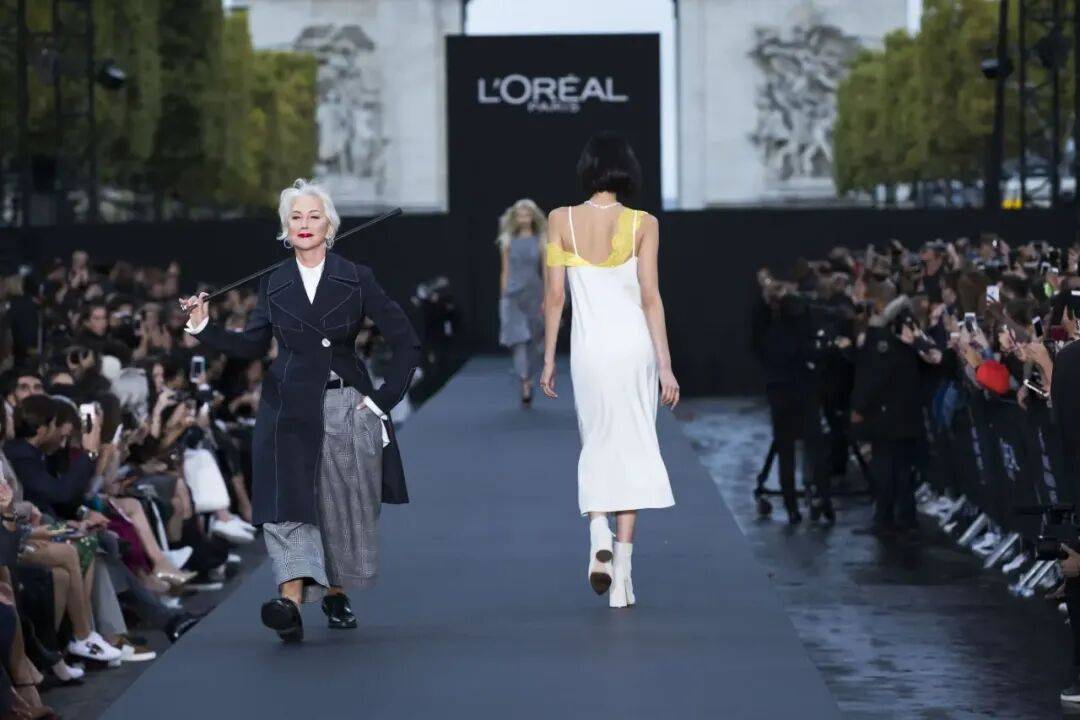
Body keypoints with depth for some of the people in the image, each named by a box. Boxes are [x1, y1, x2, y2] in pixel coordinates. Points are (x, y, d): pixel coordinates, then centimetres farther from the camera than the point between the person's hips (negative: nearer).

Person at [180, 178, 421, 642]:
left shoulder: (356, 279, -1)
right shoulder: (273, 284, 6)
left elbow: (406, 344, 1)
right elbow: (253, 345, 13)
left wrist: (383, 399, -4)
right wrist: (204, 327, 0)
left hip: (346, 409, 0)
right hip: (290, 409, 0)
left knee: (345, 508, 9)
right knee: (289, 503, -16)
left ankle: (335, 593, 31)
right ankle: (291, 602, -29)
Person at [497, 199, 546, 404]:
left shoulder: (541, 242, 3)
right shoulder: (508, 243, 6)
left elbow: (546, 272, 3)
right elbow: (505, 272, 9)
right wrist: (503, 298, 6)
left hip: (534, 295, 0)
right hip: (513, 295, 0)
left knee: (533, 341, 5)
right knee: (518, 340, -11)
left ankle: (528, 379, 21)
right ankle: (525, 384, -18)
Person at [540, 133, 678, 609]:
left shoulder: (561, 221, -2)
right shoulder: (643, 224, -3)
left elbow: (554, 295, -1)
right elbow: (650, 298, -6)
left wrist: (548, 359, 7)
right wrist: (665, 366, -3)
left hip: (588, 348, 1)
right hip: (634, 344, 0)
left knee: (597, 446, 17)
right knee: (631, 451, 6)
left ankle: (598, 534, -10)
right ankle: (622, 574, 3)